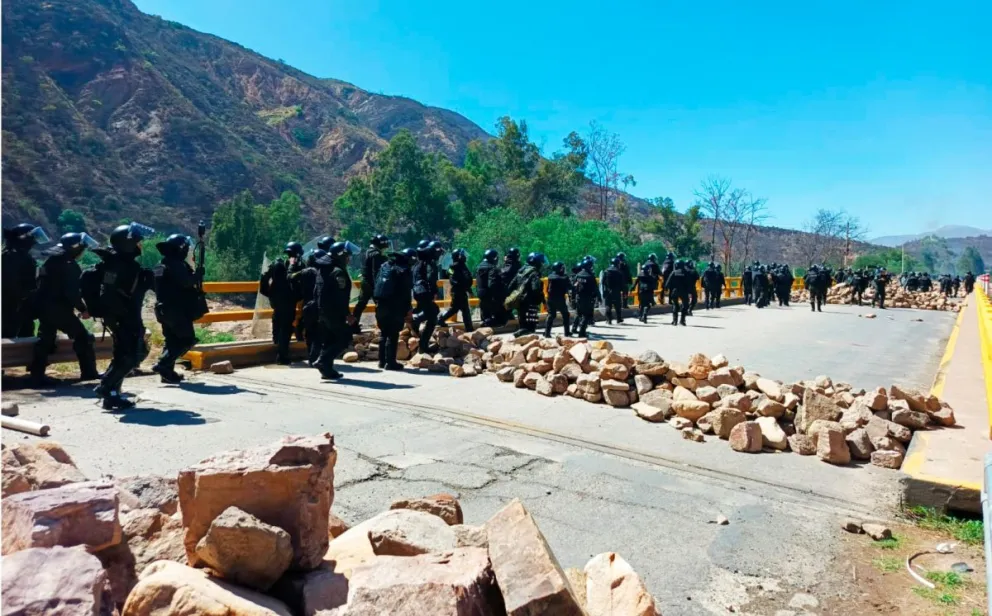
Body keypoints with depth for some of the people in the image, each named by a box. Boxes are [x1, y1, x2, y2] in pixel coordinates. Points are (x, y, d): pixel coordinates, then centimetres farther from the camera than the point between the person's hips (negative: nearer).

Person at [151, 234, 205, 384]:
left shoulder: (160, 265, 17)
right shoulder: (177, 265, -14)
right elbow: (186, 282, -24)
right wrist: (197, 274, -7)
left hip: (164, 308, 10)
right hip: (177, 310, -10)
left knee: (171, 340, 13)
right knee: (187, 339, -5)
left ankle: (167, 372, 12)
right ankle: (162, 365, -13)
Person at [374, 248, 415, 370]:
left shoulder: (384, 266, 13)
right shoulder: (405, 271, -8)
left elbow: (376, 285, 13)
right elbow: (406, 294, -10)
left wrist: (377, 301, 15)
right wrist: (407, 311, -5)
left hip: (380, 304, 7)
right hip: (395, 307, -7)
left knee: (383, 334, 16)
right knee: (393, 335, -1)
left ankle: (382, 361, 19)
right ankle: (390, 362, -1)